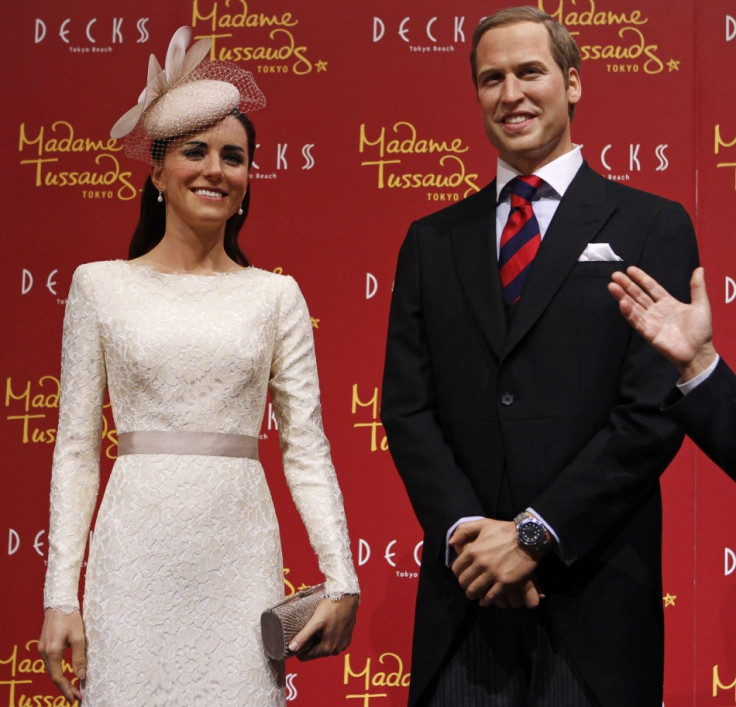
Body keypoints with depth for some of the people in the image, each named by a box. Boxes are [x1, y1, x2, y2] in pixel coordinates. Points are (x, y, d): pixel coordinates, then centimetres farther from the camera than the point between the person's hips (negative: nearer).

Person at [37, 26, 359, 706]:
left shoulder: (276, 295, 7)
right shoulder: (101, 285, 5)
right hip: (136, 565, -1)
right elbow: (76, 448, 4)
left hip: (239, 565, 1)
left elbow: (307, 448, 5)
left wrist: (342, 582, -4)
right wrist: (61, 594, -1)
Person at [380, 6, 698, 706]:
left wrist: (535, 535, -12)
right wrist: (465, 533, -9)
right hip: (464, 593, 3)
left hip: (595, 594, -2)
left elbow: (655, 409, -7)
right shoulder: (432, 242, 12)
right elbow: (406, 406, 6)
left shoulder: (653, 227, 1)